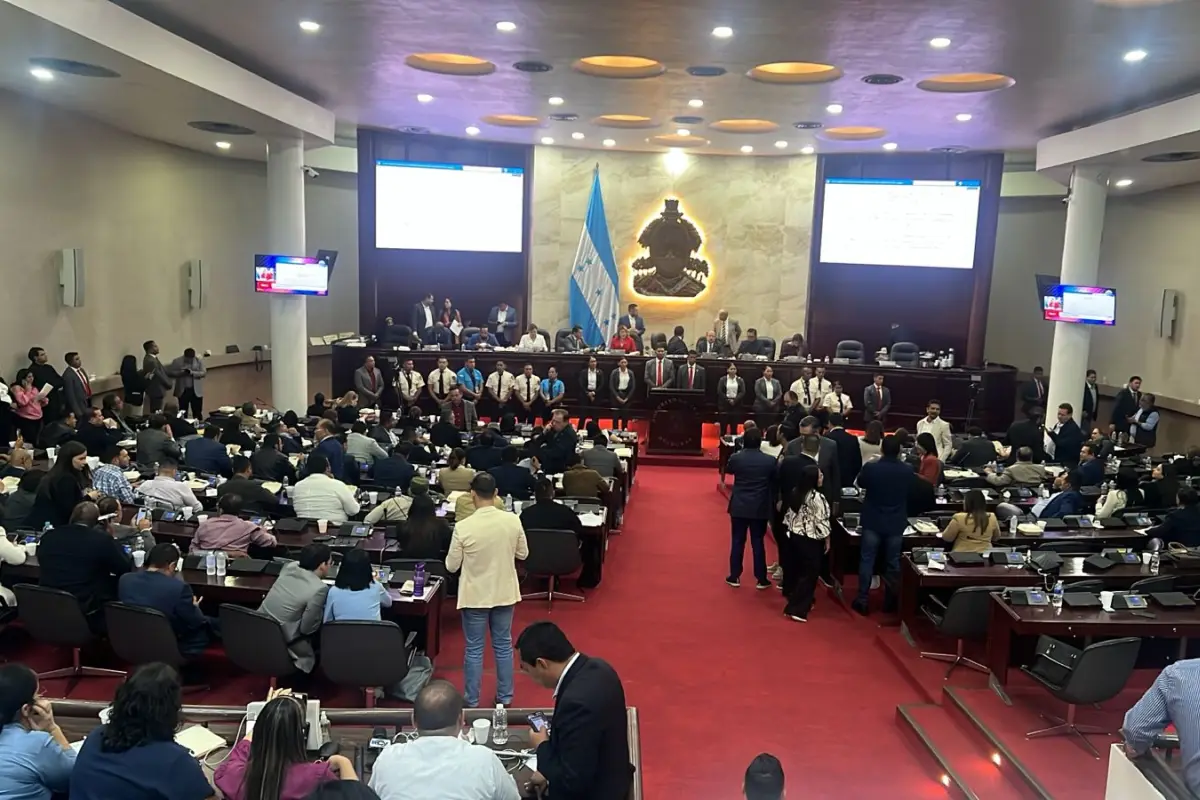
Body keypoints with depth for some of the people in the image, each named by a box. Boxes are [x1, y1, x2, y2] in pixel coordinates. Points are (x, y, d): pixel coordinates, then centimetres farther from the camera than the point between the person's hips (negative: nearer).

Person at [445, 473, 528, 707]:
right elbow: (523, 554, 2)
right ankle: (505, 697, 28)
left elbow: (452, 566, -9)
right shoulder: (513, 520, -11)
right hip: (505, 593, 3)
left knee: (474, 649, 12)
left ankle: (471, 700, 24)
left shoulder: (463, 527, -19)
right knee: (503, 645, 17)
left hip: (475, 596, -3)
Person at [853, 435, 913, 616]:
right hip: (897, 523, 2)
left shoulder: (870, 467, -17)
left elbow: (860, 484, 4)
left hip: (873, 522, -2)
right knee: (893, 562, 13)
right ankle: (890, 601, 22)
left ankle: (863, 601, 9)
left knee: (867, 560, 7)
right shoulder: (908, 471, -10)